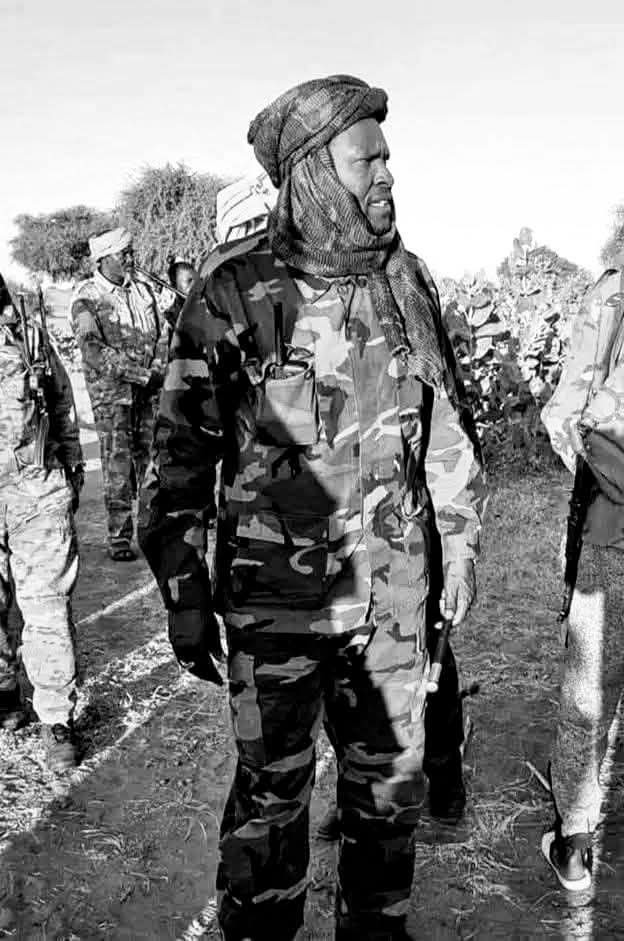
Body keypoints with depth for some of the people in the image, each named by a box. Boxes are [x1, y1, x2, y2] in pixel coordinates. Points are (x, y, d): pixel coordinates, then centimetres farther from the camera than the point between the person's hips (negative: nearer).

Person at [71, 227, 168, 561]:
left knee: (153, 457, 8)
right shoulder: (86, 296, -5)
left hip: (150, 387, 5)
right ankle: (119, 537, 1)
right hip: (111, 387, -5)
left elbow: (161, 333, 15)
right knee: (118, 462, -6)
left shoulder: (142, 289, 12)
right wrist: (138, 372, -17)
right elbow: (92, 350, -15)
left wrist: (158, 366, -4)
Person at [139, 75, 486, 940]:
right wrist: (184, 598, -7)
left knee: (392, 783, 18)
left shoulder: (405, 279, 3)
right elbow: (179, 454, -7)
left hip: (394, 592, 4)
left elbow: (446, 422, 11)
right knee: (271, 794, 12)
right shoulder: (236, 290, -11)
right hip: (275, 598, -4)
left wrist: (460, 543, 11)